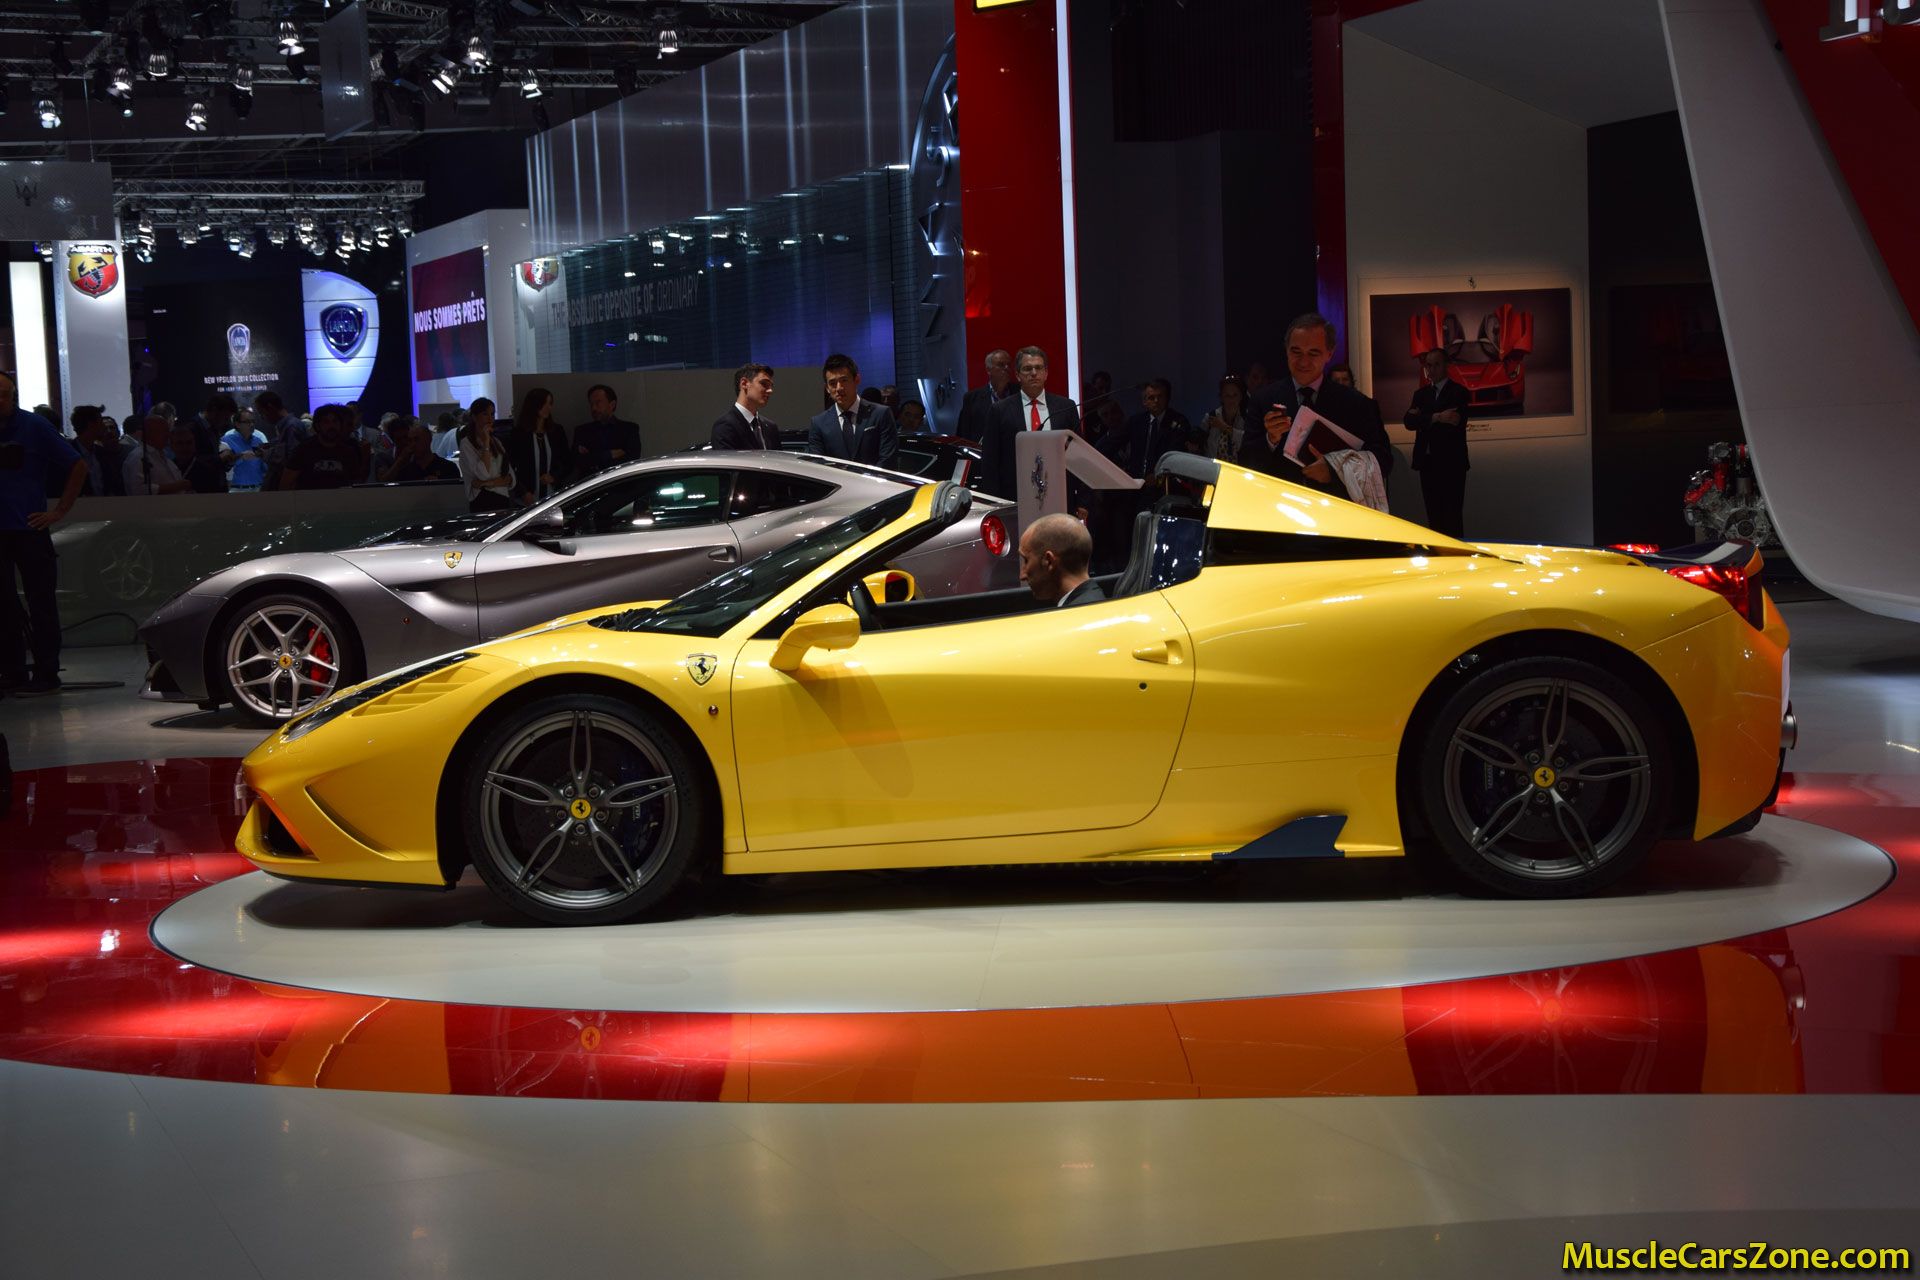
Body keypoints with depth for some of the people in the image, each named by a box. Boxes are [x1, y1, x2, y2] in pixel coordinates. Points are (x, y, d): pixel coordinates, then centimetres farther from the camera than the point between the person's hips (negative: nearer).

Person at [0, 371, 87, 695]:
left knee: (41, 601, 0)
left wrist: (59, 511, -3)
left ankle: (46, 673, 4)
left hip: (29, 530, -3)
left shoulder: (34, 426, 0)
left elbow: (78, 466, 2)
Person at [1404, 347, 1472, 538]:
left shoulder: (1458, 392, -1)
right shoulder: (1421, 393, 15)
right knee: (1433, 516, 6)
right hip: (1428, 463, 5)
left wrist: (1422, 418, -9)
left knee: (1452, 517, -8)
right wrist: (1436, 418, -17)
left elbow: (1456, 423, -16)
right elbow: (1409, 421, -2)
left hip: (1451, 463, -5)